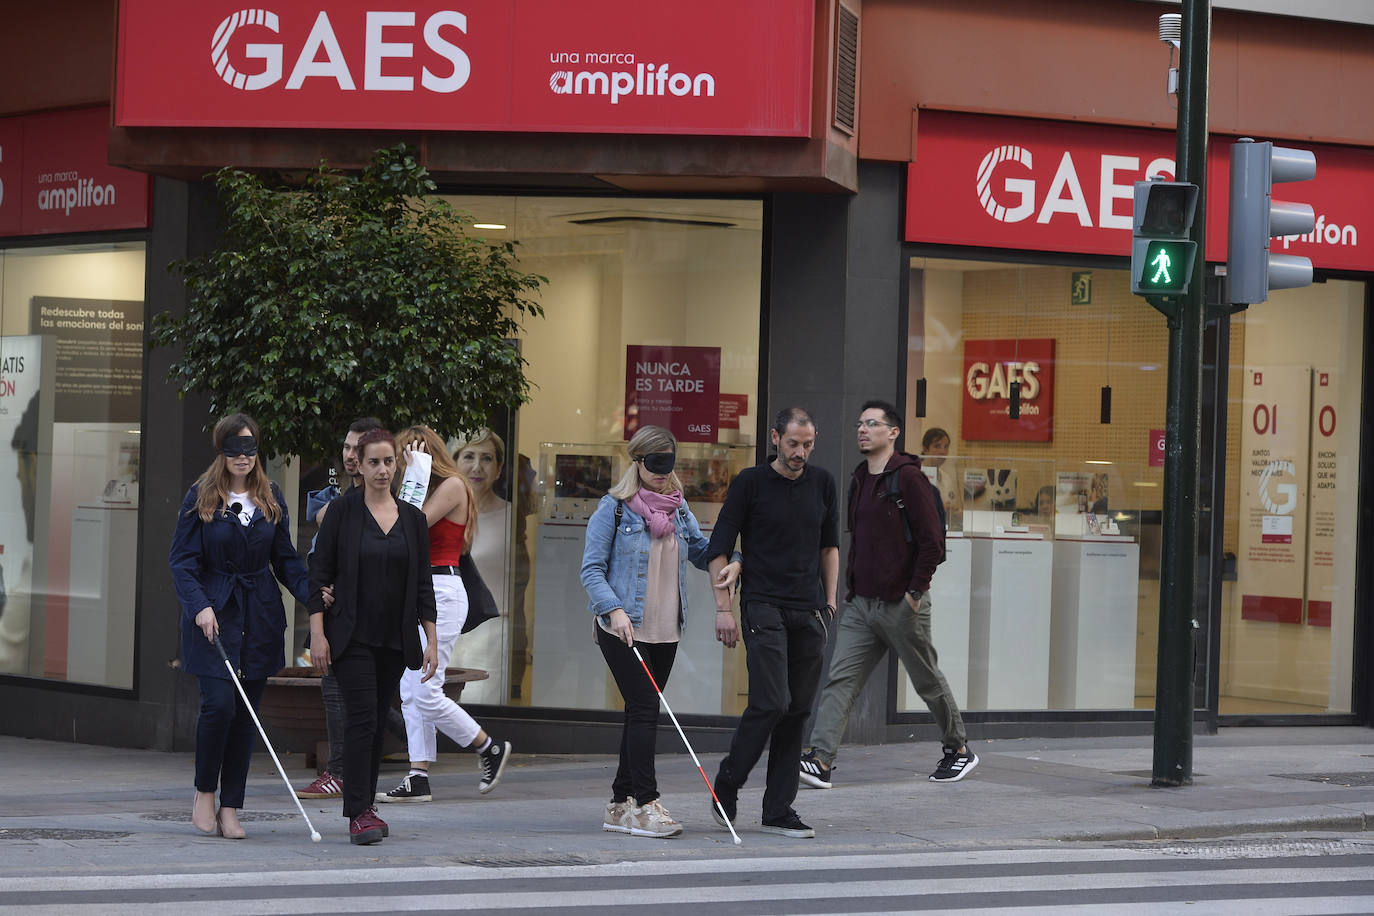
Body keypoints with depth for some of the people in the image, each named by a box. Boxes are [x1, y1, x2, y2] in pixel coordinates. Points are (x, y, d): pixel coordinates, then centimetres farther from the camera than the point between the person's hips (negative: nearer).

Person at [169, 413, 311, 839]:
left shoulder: (271, 497, 9)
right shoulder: (200, 497, -2)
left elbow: (285, 558, 13)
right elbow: (182, 560, -4)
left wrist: (311, 594, -5)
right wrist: (200, 606, -19)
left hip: (260, 616, 4)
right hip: (214, 615, -4)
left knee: (246, 713, 3)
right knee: (219, 703, -15)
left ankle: (230, 808, 10)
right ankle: (204, 793, 6)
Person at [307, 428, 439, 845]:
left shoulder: (413, 518, 7)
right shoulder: (342, 511, -4)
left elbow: (423, 583, 10)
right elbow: (319, 573, -4)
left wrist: (431, 640, 5)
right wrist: (317, 633, -11)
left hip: (394, 639, 4)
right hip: (352, 636, -4)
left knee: (377, 721, 8)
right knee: (362, 718, -12)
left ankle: (365, 807, 16)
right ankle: (358, 815, -13)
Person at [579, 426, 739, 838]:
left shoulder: (678, 509, 13)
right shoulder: (613, 509, -4)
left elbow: (704, 553, 18)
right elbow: (592, 569, -7)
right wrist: (615, 610, -21)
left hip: (665, 631, 6)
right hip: (623, 629, -6)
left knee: (642, 713, 8)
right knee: (645, 709, -14)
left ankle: (620, 805, 15)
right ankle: (645, 805, -15)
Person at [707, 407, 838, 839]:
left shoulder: (822, 483, 10)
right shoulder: (750, 483, -4)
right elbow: (719, 547, -2)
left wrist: (829, 601, 13)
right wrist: (723, 606, -8)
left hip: (809, 613, 5)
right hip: (764, 609, -5)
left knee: (797, 711, 2)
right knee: (771, 703, -15)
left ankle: (779, 810, 6)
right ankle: (726, 786, 4)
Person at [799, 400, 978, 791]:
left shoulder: (908, 477, -11)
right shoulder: (860, 479, 13)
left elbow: (932, 540, -14)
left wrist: (916, 591, -15)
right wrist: (850, 584, 15)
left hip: (901, 604, -7)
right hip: (861, 603, 7)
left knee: (928, 681, 8)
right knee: (840, 679, -5)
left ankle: (959, 750, 26)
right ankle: (820, 761, -13)